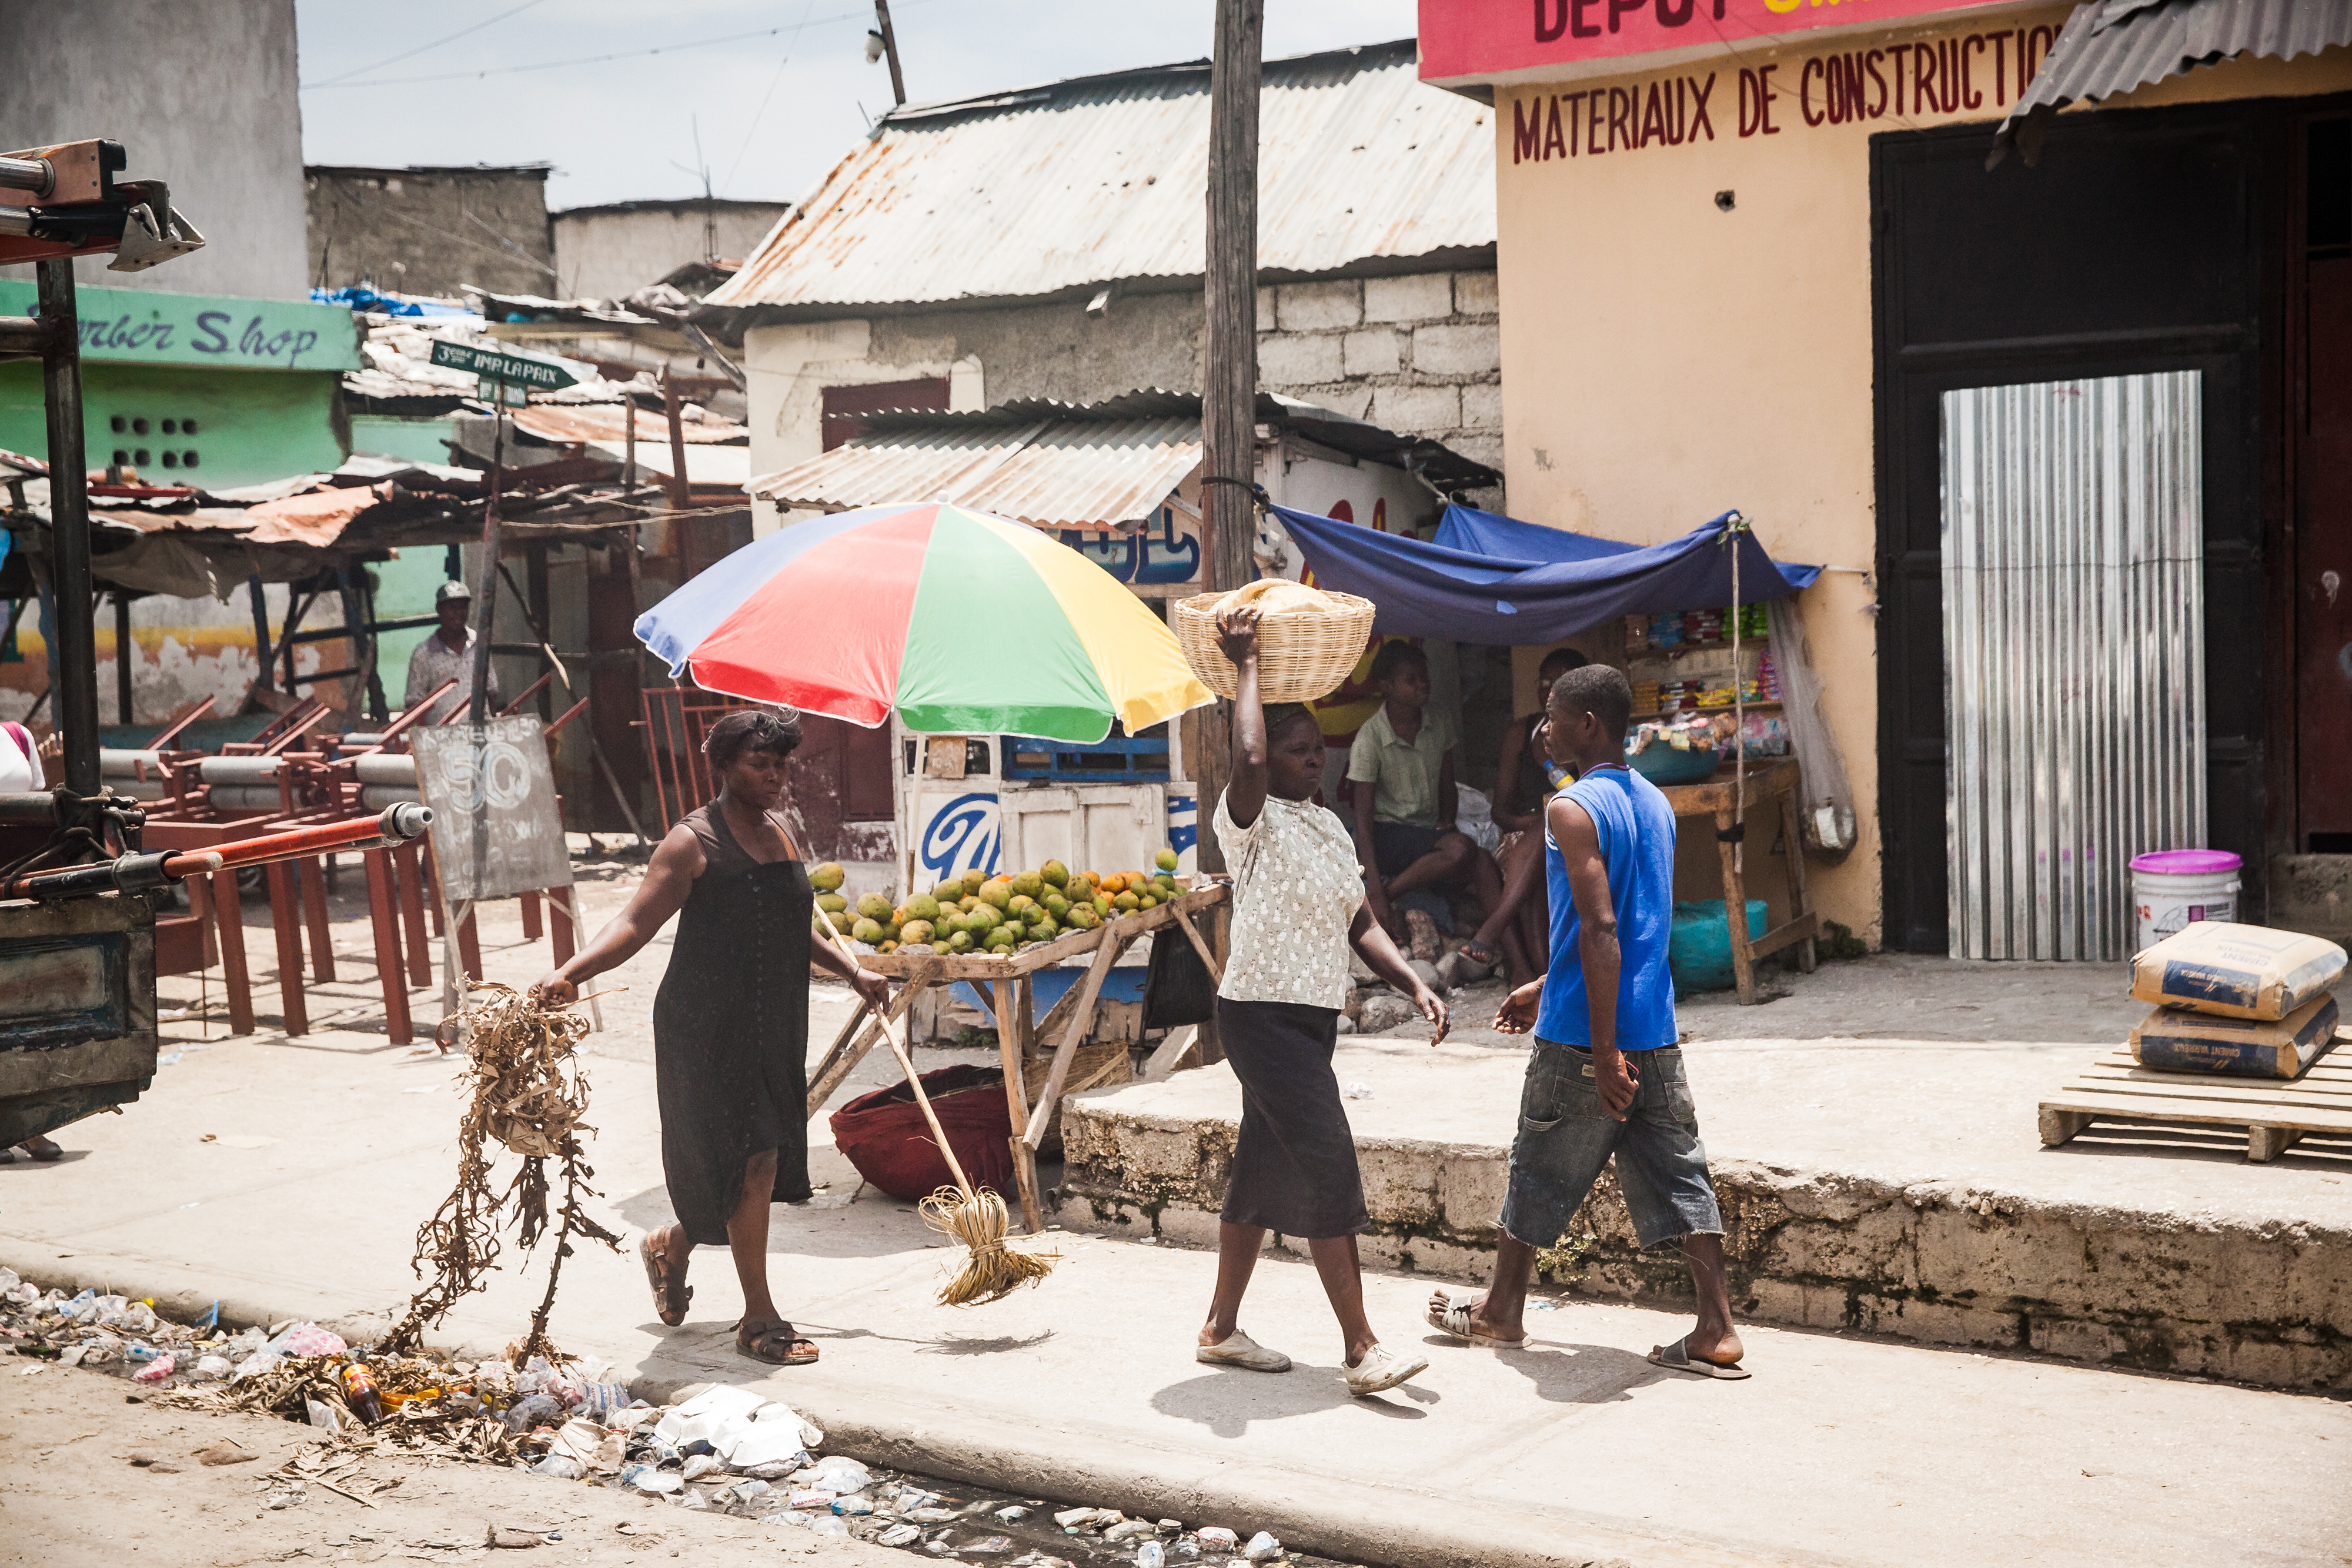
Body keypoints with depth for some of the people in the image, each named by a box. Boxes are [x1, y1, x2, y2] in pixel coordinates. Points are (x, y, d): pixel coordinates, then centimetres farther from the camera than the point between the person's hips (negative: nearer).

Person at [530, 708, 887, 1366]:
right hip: (708, 1028, -8)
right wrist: (570, 972, -33)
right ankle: (759, 1320, 4)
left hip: (774, 1028, 8)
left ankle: (672, 1246, 39)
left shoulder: (777, 836, 13)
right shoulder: (694, 842, -11)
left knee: (763, 1159, 11)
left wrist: (853, 971, 19)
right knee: (752, 1161, -8)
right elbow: (636, 923, -18)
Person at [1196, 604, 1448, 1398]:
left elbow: (1358, 923, 17)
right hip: (1264, 1014, -9)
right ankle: (1362, 1350, -11)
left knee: (1265, 1169, 15)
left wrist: (1414, 983, 3)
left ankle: (1221, 1327, 26)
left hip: (1314, 1015, 9)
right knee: (1328, 1170, -13)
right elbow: (1248, 759, -35)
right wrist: (1247, 665, -23)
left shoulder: (1329, 824, 14)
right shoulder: (1252, 821, -12)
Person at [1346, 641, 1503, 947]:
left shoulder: (1437, 729, 6)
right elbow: (1363, 820, -13)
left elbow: (1448, 793, 16)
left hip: (1428, 834, 5)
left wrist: (1447, 824, -8)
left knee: (1485, 867, -24)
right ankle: (1386, 894, -19)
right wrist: (1376, 894, -21)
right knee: (1461, 850, -32)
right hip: (1386, 834, -5)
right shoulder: (1370, 739, -11)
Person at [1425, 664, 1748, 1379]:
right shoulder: (1655, 804, 12)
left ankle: (1502, 1312, 25)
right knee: (1678, 1177, 7)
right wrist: (1546, 988, 27)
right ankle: (1717, 1331, 3)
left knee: (1539, 1172, 10)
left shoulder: (1572, 810, -15)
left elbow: (1600, 931, -23)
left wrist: (1604, 1051, -23)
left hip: (1581, 1037, -7)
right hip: (1656, 1032, 7)